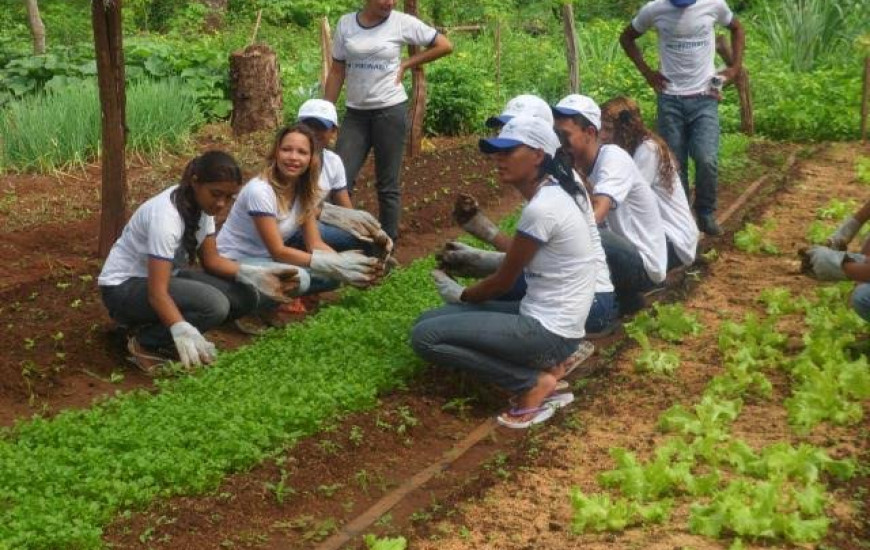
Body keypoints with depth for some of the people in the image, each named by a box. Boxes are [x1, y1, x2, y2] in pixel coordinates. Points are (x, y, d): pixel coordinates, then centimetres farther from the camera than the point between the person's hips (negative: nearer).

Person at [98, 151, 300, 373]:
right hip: (124, 288, -9)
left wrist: (253, 274, -15)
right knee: (213, 304, -31)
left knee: (245, 295, -8)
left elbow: (211, 260, 1)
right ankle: (145, 342, -9)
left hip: (164, 276, 9)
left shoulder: (201, 203, -6)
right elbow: (157, 292, -36)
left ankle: (158, 326, 3)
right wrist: (184, 332, -50)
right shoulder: (165, 215, -31)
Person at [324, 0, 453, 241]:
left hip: (390, 111, -2)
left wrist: (406, 64, -2)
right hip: (355, 113, 3)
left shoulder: (402, 22, -5)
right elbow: (337, 72, 7)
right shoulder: (345, 23, 2)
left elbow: (444, 45, 2)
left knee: (387, 185, 5)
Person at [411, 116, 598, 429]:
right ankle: (545, 361, 6)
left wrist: (461, 295, 9)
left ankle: (534, 382, -8)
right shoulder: (551, 193, 8)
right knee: (430, 320, 11)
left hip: (549, 330, -10)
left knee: (425, 336, -13)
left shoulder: (541, 208, -20)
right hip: (546, 318, 10)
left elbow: (503, 282, -9)